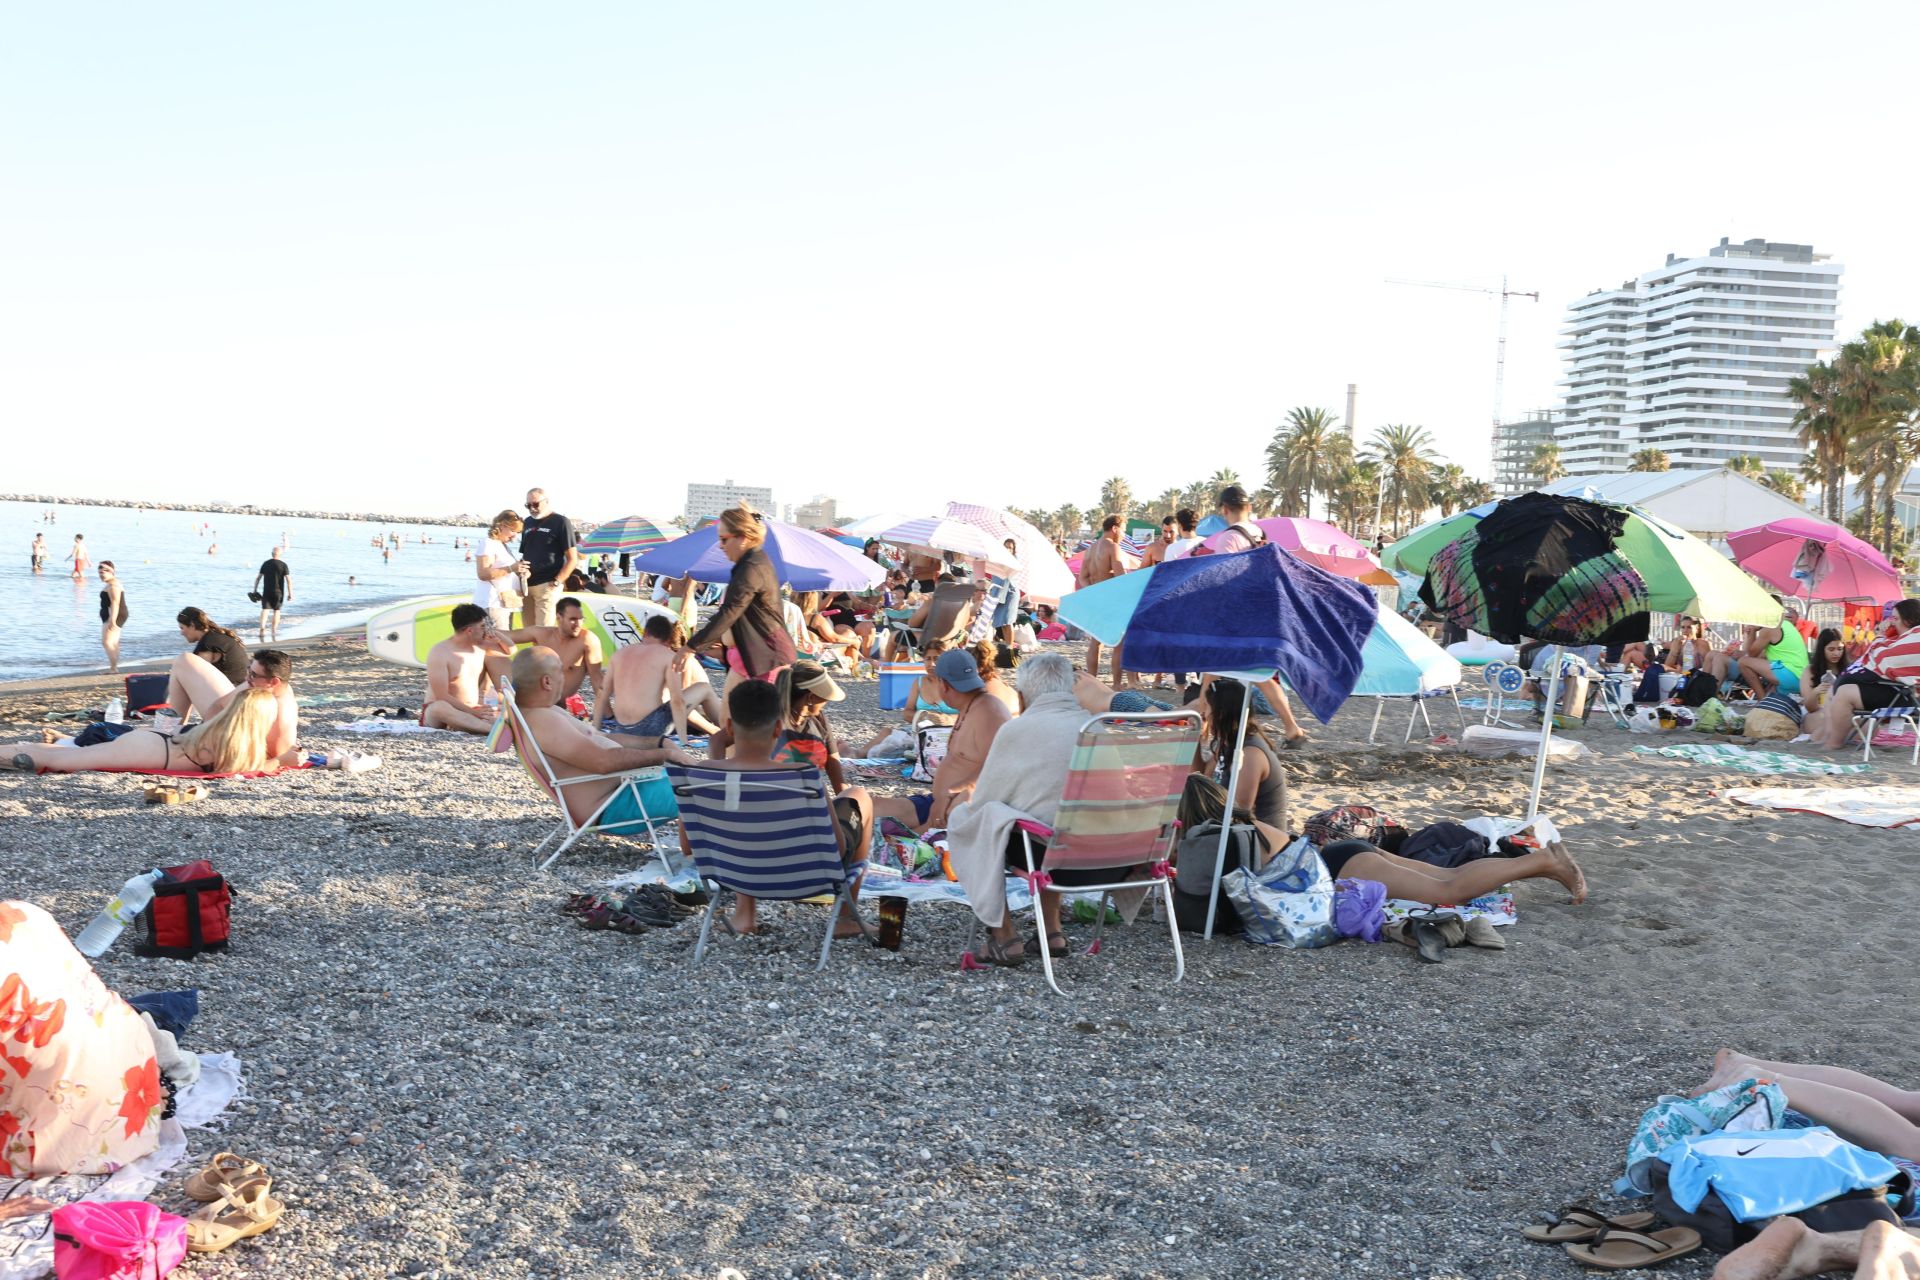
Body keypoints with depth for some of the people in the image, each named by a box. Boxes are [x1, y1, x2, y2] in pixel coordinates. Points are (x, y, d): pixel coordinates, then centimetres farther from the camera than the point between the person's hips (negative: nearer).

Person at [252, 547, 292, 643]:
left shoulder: (265, 563, 3)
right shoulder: (283, 565, -5)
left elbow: (258, 578, 5)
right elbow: (288, 580, -10)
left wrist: (255, 590, 13)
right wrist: (290, 594, -7)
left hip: (266, 591, 1)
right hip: (278, 592, -1)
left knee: (265, 609, -2)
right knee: (276, 610, 13)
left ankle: (262, 628, -24)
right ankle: (274, 631, 19)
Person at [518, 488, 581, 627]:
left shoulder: (560, 522, -3)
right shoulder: (528, 522, 16)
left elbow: (572, 559, -5)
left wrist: (556, 583, -13)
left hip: (546, 585, -6)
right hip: (527, 585, 6)